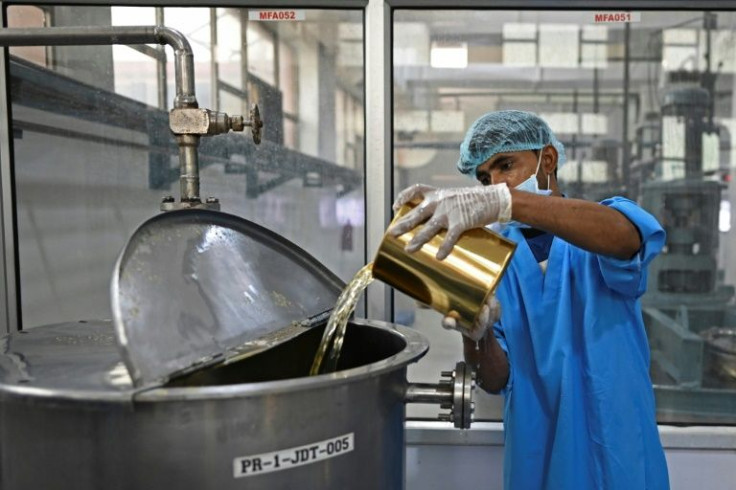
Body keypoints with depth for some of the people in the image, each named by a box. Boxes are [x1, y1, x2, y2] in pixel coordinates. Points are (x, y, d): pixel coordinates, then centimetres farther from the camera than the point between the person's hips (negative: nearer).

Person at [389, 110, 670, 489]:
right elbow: (497, 381, -6)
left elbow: (628, 237, -35)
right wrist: (477, 335, -27)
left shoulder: (598, 237, -9)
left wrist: (504, 200, -47)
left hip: (617, 456, -2)